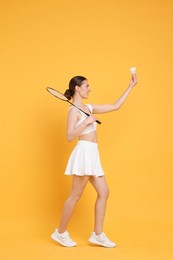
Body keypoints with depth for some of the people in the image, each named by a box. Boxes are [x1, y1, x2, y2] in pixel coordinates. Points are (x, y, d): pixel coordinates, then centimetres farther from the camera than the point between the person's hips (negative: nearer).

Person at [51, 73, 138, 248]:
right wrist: (86, 122, -17)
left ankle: (98, 235, 12)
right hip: (84, 152, -9)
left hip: (93, 155, 9)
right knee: (76, 195, -2)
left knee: (103, 192, 5)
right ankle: (60, 233, 13)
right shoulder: (74, 110, -7)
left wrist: (130, 87, 20)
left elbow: (115, 106, 19)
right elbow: (70, 136, -17)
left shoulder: (89, 108, 16)